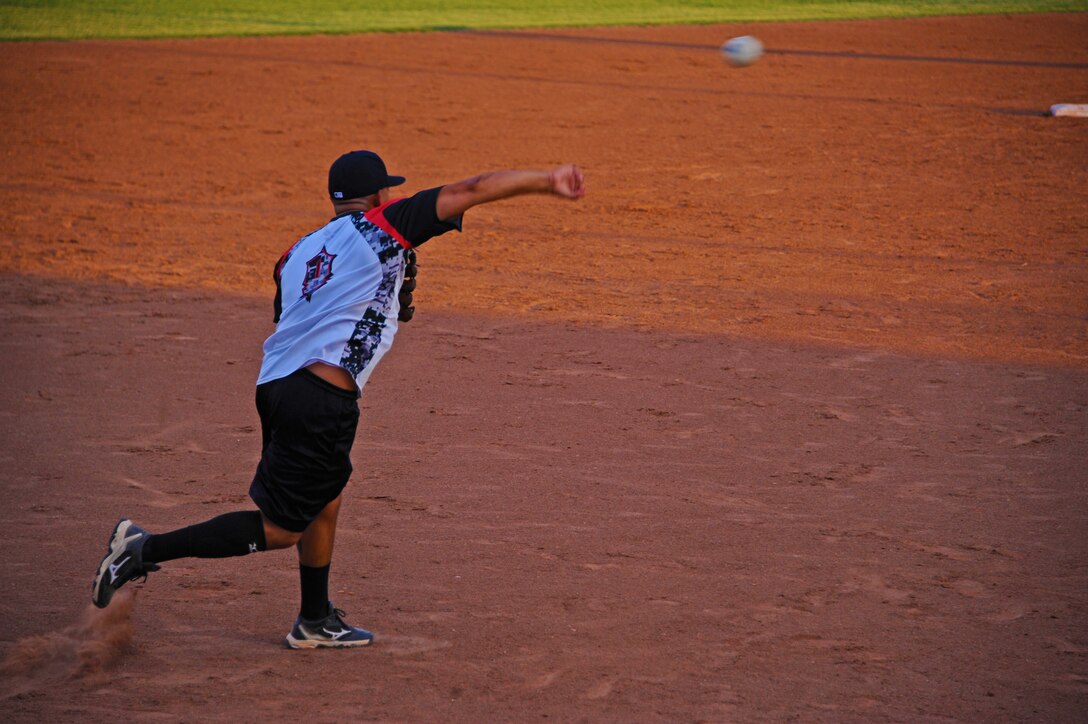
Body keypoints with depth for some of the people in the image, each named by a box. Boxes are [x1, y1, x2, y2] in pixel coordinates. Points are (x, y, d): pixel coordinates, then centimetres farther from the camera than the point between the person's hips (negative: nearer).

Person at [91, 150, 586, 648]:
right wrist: (545, 181, 4)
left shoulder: (299, 252, 20)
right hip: (321, 399, -8)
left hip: (273, 384, 8)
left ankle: (315, 622, 34)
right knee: (281, 528, -2)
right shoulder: (382, 228, 2)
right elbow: (472, 190, 0)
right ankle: (148, 548, -10)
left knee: (325, 500, 25)